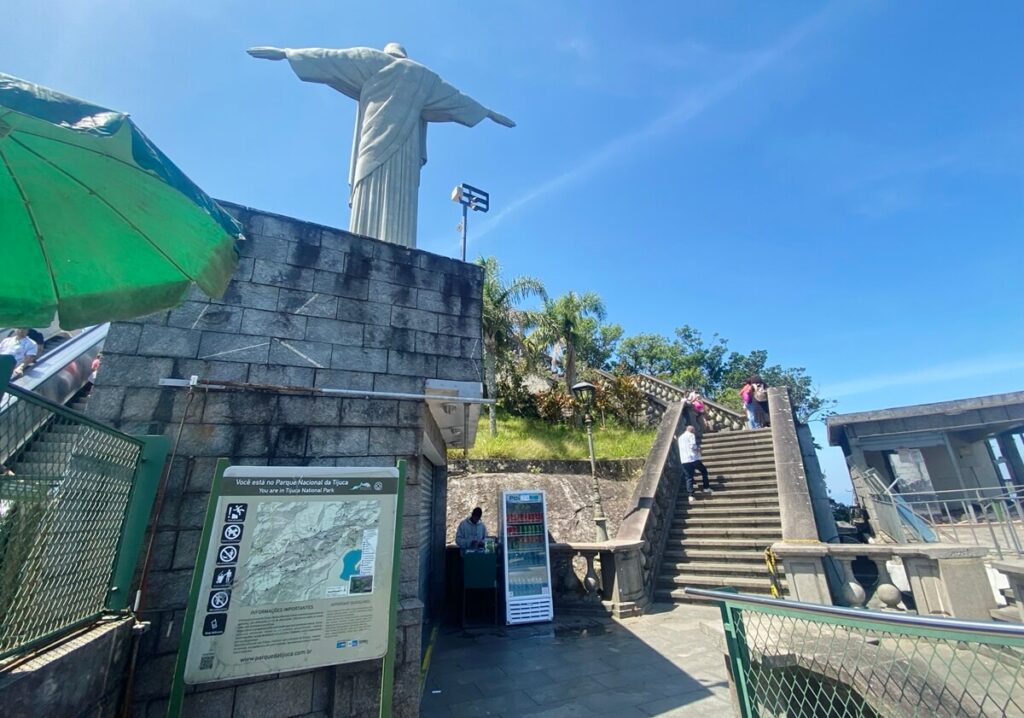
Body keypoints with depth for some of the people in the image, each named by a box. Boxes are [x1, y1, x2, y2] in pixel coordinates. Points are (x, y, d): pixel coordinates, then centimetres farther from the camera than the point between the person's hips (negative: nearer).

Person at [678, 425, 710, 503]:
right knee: (704, 471, 20)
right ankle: (706, 488, 21)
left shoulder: (680, 437, 21)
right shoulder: (691, 435, -1)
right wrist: (698, 449, 5)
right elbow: (693, 446, -14)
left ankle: (690, 495, -9)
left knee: (688, 478, 2)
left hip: (684, 460, 5)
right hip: (693, 458, -5)